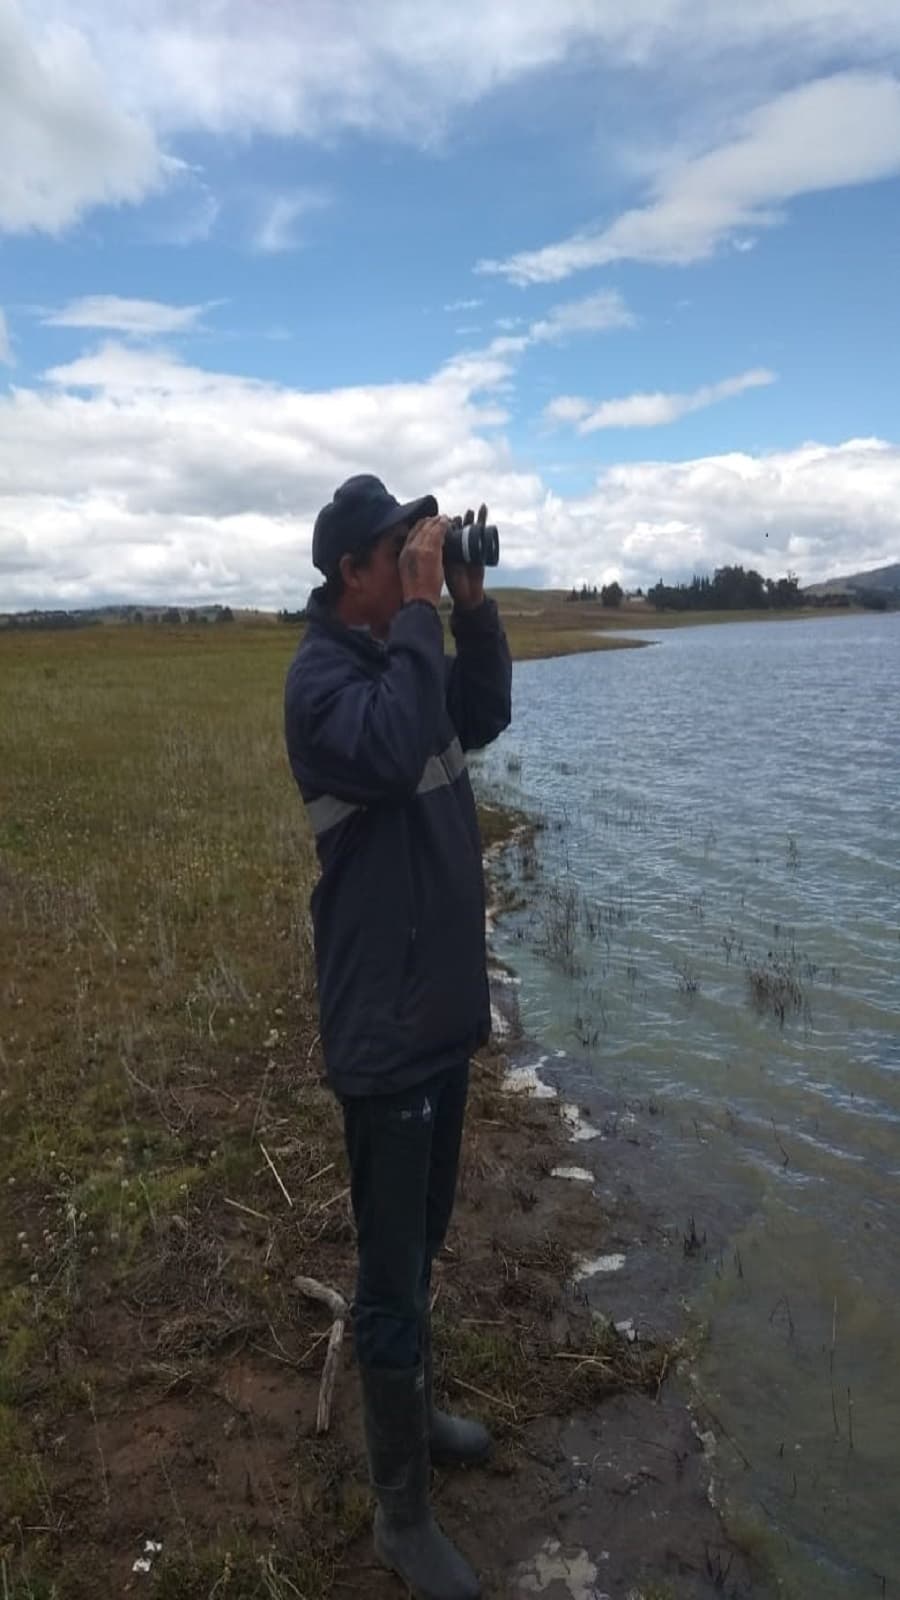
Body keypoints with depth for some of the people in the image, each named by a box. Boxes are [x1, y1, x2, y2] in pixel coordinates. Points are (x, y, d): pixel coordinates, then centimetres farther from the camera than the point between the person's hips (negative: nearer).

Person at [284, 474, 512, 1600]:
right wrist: (425, 607, -24)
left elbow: (484, 719, 15)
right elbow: (393, 750, -33)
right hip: (384, 1027, -8)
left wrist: (472, 604, 3)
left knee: (422, 1243, 24)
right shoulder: (321, 673, -16)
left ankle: (411, 1408, 45)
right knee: (392, 1272, 5)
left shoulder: (400, 655, 9)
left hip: (445, 1006, 9)